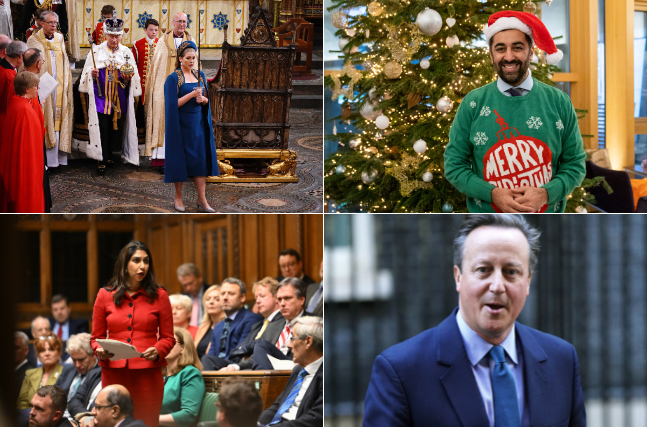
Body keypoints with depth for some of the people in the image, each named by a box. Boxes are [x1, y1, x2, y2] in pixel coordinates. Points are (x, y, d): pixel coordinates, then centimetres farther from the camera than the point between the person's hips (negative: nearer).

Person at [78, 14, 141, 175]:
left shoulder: (127, 53, 7)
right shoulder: (96, 51, 3)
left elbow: (134, 75, 9)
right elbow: (87, 72, 6)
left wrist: (128, 78, -13)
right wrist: (92, 73, -16)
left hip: (119, 99, 2)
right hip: (101, 96, -2)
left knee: (115, 127, 5)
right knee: (101, 129, -9)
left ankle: (109, 155, 22)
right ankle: (102, 160, -3)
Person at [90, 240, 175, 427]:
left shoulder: (159, 296, 7)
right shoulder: (105, 296, 8)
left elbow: (168, 338, 8)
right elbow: (96, 337, 13)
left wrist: (157, 351, -12)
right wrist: (100, 351, -9)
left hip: (147, 374, -1)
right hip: (114, 373, 1)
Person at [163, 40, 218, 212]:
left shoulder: (200, 76, 9)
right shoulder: (173, 78, -7)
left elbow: (207, 100, 12)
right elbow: (173, 103, -13)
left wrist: (203, 99, -12)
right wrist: (192, 94, -22)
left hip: (198, 123, 4)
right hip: (181, 124, -4)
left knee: (200, 159, -1)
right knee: (180, 159, 1)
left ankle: (202, 200, -1)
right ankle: (178, 197, 14)